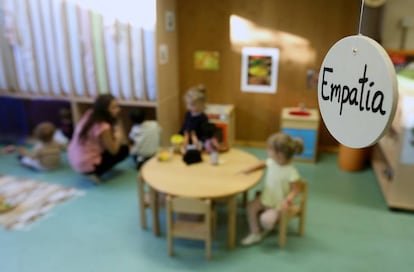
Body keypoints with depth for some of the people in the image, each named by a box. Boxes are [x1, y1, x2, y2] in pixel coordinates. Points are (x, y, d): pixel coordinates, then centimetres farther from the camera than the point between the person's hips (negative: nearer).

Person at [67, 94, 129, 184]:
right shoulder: (103, 127, -25)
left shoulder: (90, 114, -2)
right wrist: (119, 136, 2)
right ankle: (96, 173, 1)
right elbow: (113, 151, -13)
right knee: (124, 149, -1)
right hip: (87, 166, -8)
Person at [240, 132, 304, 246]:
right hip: (266, 196, 7)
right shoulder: (272, 162, -10)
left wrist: (287, 201, -35)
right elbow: (263, 164, 14)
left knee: (266, 219, -20)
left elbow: (295, 190, -20)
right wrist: (250, 169, 4)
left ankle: (269, 227, 19)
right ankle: (255, 234, 12)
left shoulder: (291, 172, -29)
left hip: (278, 203, -7)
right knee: (251, 207, -4)